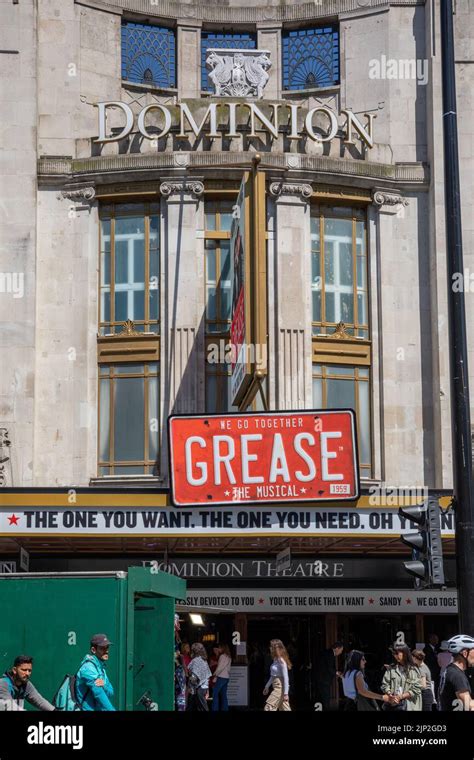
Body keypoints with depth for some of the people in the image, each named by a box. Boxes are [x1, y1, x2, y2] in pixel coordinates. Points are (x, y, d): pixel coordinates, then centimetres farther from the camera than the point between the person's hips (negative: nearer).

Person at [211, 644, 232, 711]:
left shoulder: (222, 656, -10)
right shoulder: (229, 657, 14)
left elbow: (220, 667, -14)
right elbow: (227, 668, 13)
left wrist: (215, 676, -10)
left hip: (221, 677, -8)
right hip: (226, 677, 8)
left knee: (215, 693, -7)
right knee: (223, 694, 9)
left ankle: (215, 709, -12)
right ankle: (225, 709, 6)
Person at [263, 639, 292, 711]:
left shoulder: (281, 661, -16)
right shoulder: (275, 660, 11)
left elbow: (285, 678, -18)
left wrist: (285, 693, -20)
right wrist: (267, 686, 26)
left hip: (280, 688, -9)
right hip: (276, 688, 9)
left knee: (268, 708, -8)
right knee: (285, 709, 10)